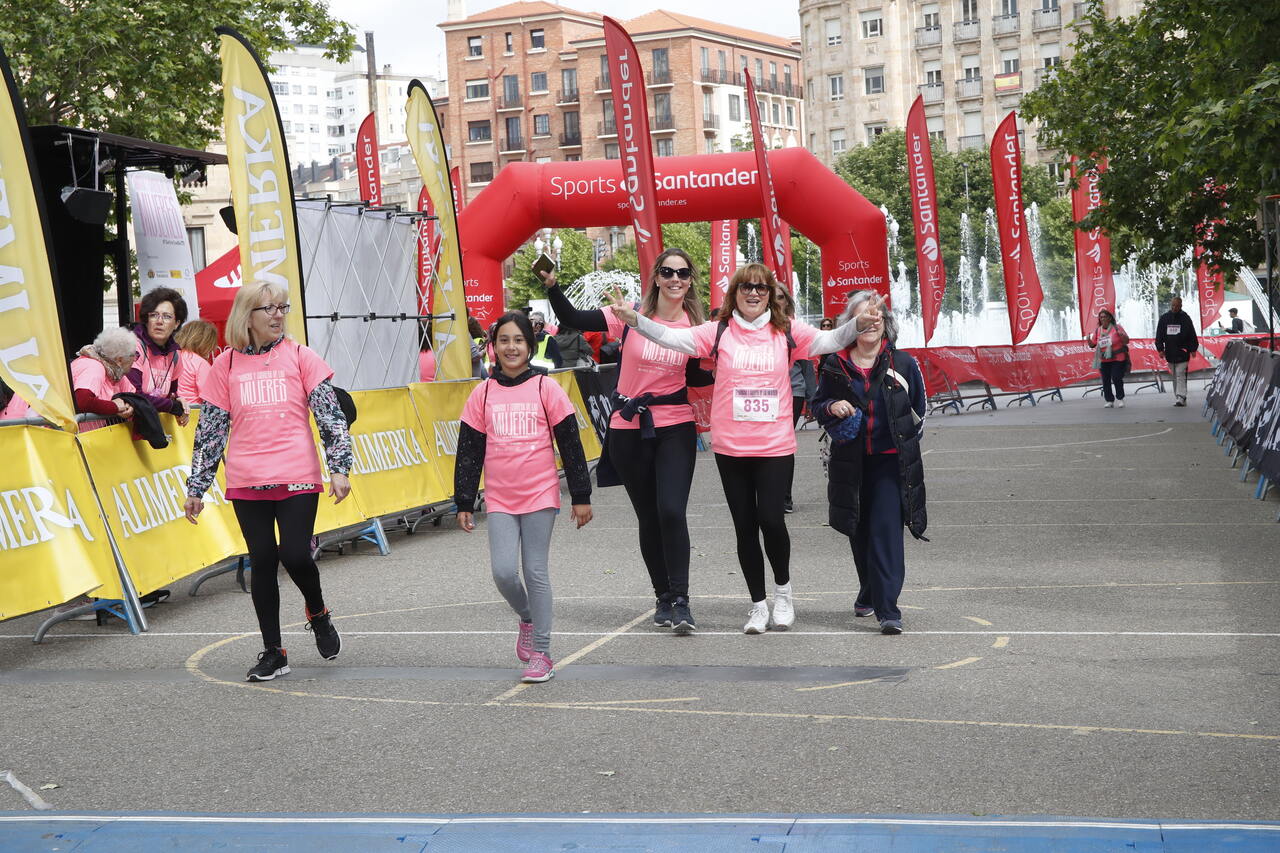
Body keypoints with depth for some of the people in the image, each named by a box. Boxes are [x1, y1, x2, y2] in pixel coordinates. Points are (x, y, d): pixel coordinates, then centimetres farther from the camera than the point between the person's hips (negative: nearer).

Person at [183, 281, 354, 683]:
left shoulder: (299, 356, 4)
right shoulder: (226, 366, 8)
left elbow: (330, 416, 1)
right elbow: (210, 430, 10)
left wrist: (339, 467, -8)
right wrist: (196, 487, 8)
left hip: (297, 479, -2)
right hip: (247, 483, 2)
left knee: (295, 555, -10)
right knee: (262, 561, 4)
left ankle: (318, 613, 23)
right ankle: (273, 652, 17)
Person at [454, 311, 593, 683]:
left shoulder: (546, 388, -1)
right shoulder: (483, 394, 5)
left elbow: (571, 445, 1)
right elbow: (469, 451, 8)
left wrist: (581, 496, 1)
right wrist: (464, 503, 7)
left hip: (540, 495, -2)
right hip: (499, 500, 2)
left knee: (536, 572, 1)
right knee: (504, 573, -6)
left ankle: (541, 654, 10)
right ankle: (527, 618, 25)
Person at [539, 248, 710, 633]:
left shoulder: (694, 326, 0)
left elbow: (696, 378, 11)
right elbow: (572, 318, -9)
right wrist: (551, 286, -22)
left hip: (676, 430, 0)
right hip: (628, 430, 0)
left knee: (672, 511, -15)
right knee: (648, 517, 9)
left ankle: (680, 599, -4)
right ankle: (662, 596, 25)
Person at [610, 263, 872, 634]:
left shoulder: (787, 332, 3)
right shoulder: (719, 332, 1)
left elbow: (828, 341, -6)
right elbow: (673, 338, -8)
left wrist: (859, 323, -25)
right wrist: (634, 319, -22)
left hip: (776, 447, -1)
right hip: (730, 447, 1)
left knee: (771, 519, -9)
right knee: (745, 526, 7)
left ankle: (783, 588, 19)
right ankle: (758, 604, 22)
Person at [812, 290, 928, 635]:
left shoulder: (903, 364, 3)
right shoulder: (835, 366, 5)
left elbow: (919, 408, 14)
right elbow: (817, 406, 12)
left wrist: (907, 440, 8)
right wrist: (831, 408, -9)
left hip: (891, 461, -2)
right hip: (850, 461, 2)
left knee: (886, 529, -14)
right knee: (859, 532, 12)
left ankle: (887, 609, -16)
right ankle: (869, 593, 35)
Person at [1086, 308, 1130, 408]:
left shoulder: (1117, 327, 0)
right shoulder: (1097, 331, 9)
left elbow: (1126, 341, 0)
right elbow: (1092, 345, 11)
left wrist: (1122, 335, -21)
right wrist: (1088, 340, -10)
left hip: (1118, 359, -3)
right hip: (1104, 360, 3)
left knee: (1117, 378, -8)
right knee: (1105, 381, 2)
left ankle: (1120, 398, 9)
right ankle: (1109, 400, 10)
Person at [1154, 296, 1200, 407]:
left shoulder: (1185, 318, -1)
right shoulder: (1164, 318, 7)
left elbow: (1192, 335, 1)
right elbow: (1159, 335, 8)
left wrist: (1193, 349, -3)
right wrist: (1160, 348, 0)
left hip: (1182, 352, -4)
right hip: (1170, 352, 4)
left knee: (1180, 374, -11)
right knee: (1174, 376, 9)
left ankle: (1181, 397, -15)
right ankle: (1177, 398, 14)